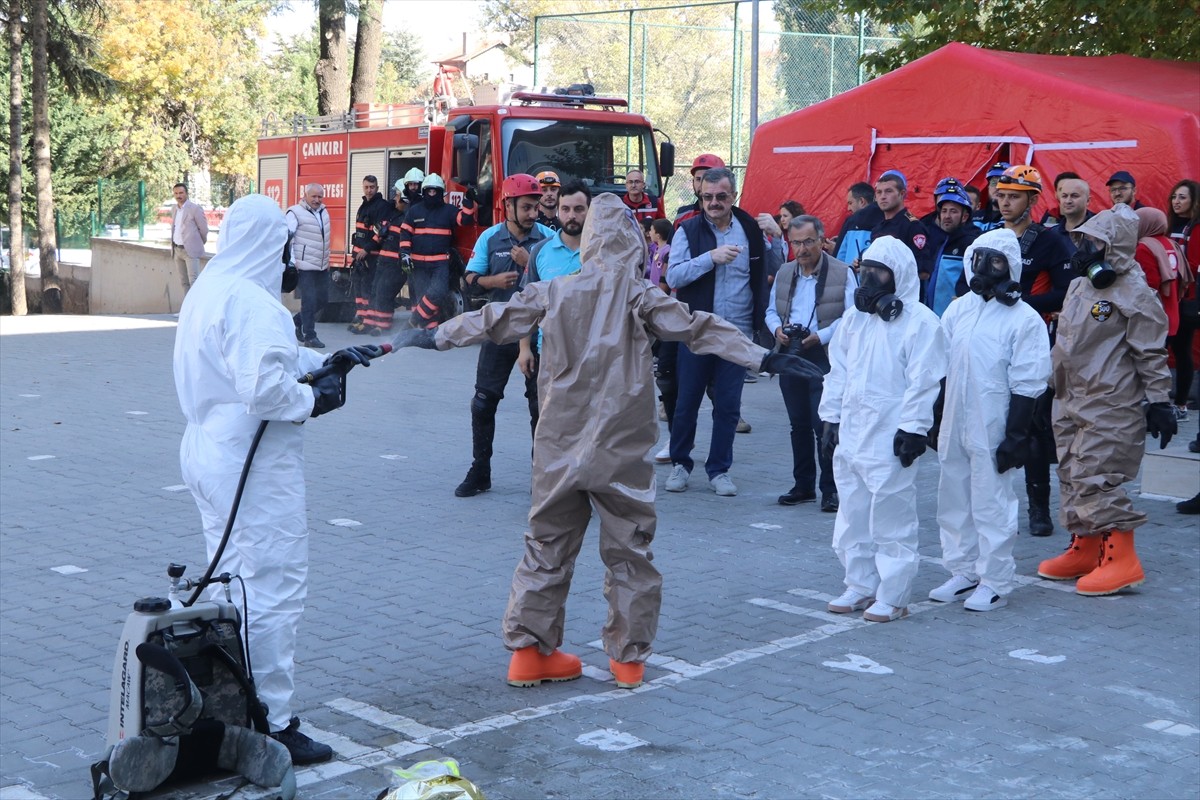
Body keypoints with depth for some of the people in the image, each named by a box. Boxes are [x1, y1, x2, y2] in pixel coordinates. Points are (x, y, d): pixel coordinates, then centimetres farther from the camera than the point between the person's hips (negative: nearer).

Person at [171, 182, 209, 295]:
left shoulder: (195, 209, -9)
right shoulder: (174, 209, 12)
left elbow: (204, 228, -4)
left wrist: (200, 243, 8)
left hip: (190, 250, -7)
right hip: (177, 250, 7)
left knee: (194, 281, -13)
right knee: (184, 281, 10)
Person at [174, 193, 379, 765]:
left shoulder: (207, 289, 10)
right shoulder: (251, 301, -21)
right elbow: (265, 388, -29)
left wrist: (325, 360, 19)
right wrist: (314, 400, -12)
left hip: (210, 455, 10)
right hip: (255, 467, -10)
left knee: (230, 584, 18)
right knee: (273, 591, -2)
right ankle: (272, 724, 6)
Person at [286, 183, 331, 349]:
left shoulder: (323, 211, 14)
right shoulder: (295, 213, -8)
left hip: (322, 266, 8)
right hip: (305, 266, -7)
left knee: (322, 299, 10)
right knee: (309, 300, -9)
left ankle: (297, 320, 29)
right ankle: (310, 337, -1)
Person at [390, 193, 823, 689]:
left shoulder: (555, 292, 2)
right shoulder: (638, 295, -7)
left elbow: (495, 320, 9)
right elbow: (696, 329, -11)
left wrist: (435, 337, 23)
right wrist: (762, 358, -9)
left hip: (559, 448, 3)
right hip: (620, 452, -3)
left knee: (547, 548, 13)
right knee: (628, 554, 9)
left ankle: (528, 652, 15)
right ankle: (629, 658, 14)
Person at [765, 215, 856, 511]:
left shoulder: (842, 273, -5)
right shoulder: (784, 273, 12)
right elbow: (771, 310, 19)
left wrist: (820, 336, -17)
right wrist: (777, 329, -2)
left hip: (825, 356, -5)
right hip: (790, 355, 6)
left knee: (825, 425, -8)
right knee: (799, 424, 12)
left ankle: (831, 489, 1)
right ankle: (803, 485, 21)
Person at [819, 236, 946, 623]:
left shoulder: (919, 321, -9)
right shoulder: (854, 318, 14)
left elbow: (923, 382, -12)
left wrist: (913, 430, -15)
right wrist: (831, 419, 13)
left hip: (889, 438, -8)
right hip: (850, 434, 8)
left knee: (891, 518, -4)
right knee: (852, 516, 14)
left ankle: (892, 597, 4)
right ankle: (861, 587, 25)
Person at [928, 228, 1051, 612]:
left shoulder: (1024, 319, -8)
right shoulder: (957, 310, 9)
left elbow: (1025, 386, -10)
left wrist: (1015, 436, -13)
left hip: (993, 429, -6)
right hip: (953, 425, 6)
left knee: (992, 505, -1)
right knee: (954, 501, 13)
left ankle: (994, 583, 8)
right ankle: (963, 573, 25)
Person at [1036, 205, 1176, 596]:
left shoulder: (1134, 294, -12)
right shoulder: (1079, 286, 13)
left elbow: (1152, 354, -12)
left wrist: (1159, 402, -13)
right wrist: (1055, 381, 25)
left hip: (1110, 406, -9)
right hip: (1070, 401, 9)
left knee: (1097, 478, -12)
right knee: (1072, 475, 12)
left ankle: (1121, 559, -6)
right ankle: (1083, 549, 23)